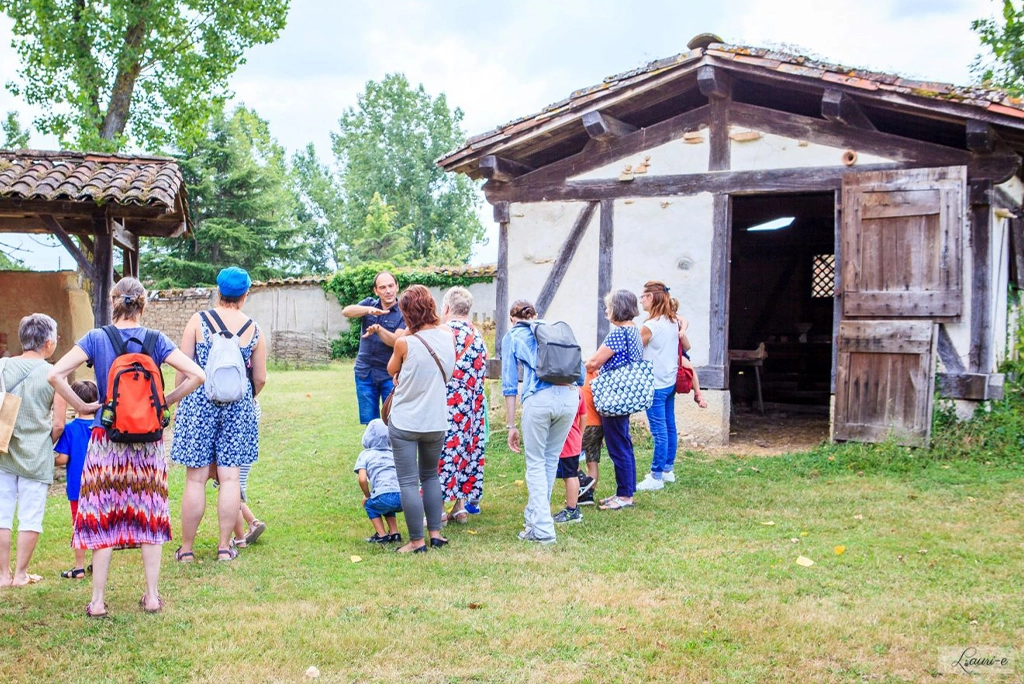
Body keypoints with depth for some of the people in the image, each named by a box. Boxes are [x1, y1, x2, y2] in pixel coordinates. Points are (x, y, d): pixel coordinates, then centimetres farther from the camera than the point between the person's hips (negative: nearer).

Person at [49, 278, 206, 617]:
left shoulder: (96, 338, -4)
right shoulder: (156, 340, -2)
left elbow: (55, 375, -13)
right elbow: (196, 375, -8)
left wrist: (82, 406, -1)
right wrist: (165, 402, 2)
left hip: (106, 440, -1)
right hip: (148, 442, 1)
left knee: (102, 519, 6)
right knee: (149, 517, 10)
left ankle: (98, 601, 9)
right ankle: (152, 596, 15)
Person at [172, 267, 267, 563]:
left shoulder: (199, 320, -2)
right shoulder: (253, 329, 2)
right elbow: (260, 378, 6)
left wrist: (178, 404, 11)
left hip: (199, 404, -1)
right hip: (238, 406, 1)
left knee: (196, 478, 2)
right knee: (230, 477, 4)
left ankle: (186, 548, 9)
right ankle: (225, 547, 9)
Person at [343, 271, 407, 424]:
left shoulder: (403, 313, -5)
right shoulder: (369, 303, 4)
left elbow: (397, 341, -16)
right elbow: (346, 311, -15)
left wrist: (378, 329, -34)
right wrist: (369, 310, -33)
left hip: (390, 374, -3)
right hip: (364, 372, 3)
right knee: (369, 422, 8)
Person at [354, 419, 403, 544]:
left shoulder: (365, 454, 14)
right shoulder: (393, 453, 27)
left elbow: (362, 479, 0)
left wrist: (367, 495, 17)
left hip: (385, 495, -5)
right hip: (404, 498, 5)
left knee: (370, 505, 27)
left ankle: (382, 536, 16)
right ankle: (394, 533, 25)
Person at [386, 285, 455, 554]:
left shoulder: (405, 343, -16)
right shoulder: (447, 335, -3)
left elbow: (391, 370, 4)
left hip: (405, 423, -5)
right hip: (436, 422, 5)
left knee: (408, 482, 2)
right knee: (430, 476, 21)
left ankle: (417, 541, 5)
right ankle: (435, 533, 20)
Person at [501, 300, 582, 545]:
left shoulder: (512, 336, 17)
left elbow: (510, 383, 10)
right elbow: (580, 372, 23)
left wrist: (511, 426, 11)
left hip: (538, 398, -3)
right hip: (570, 395, 3)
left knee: (536, 464, 7)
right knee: (551, 459, 18)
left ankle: (542, 530, 3)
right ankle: (533, 517, 29)